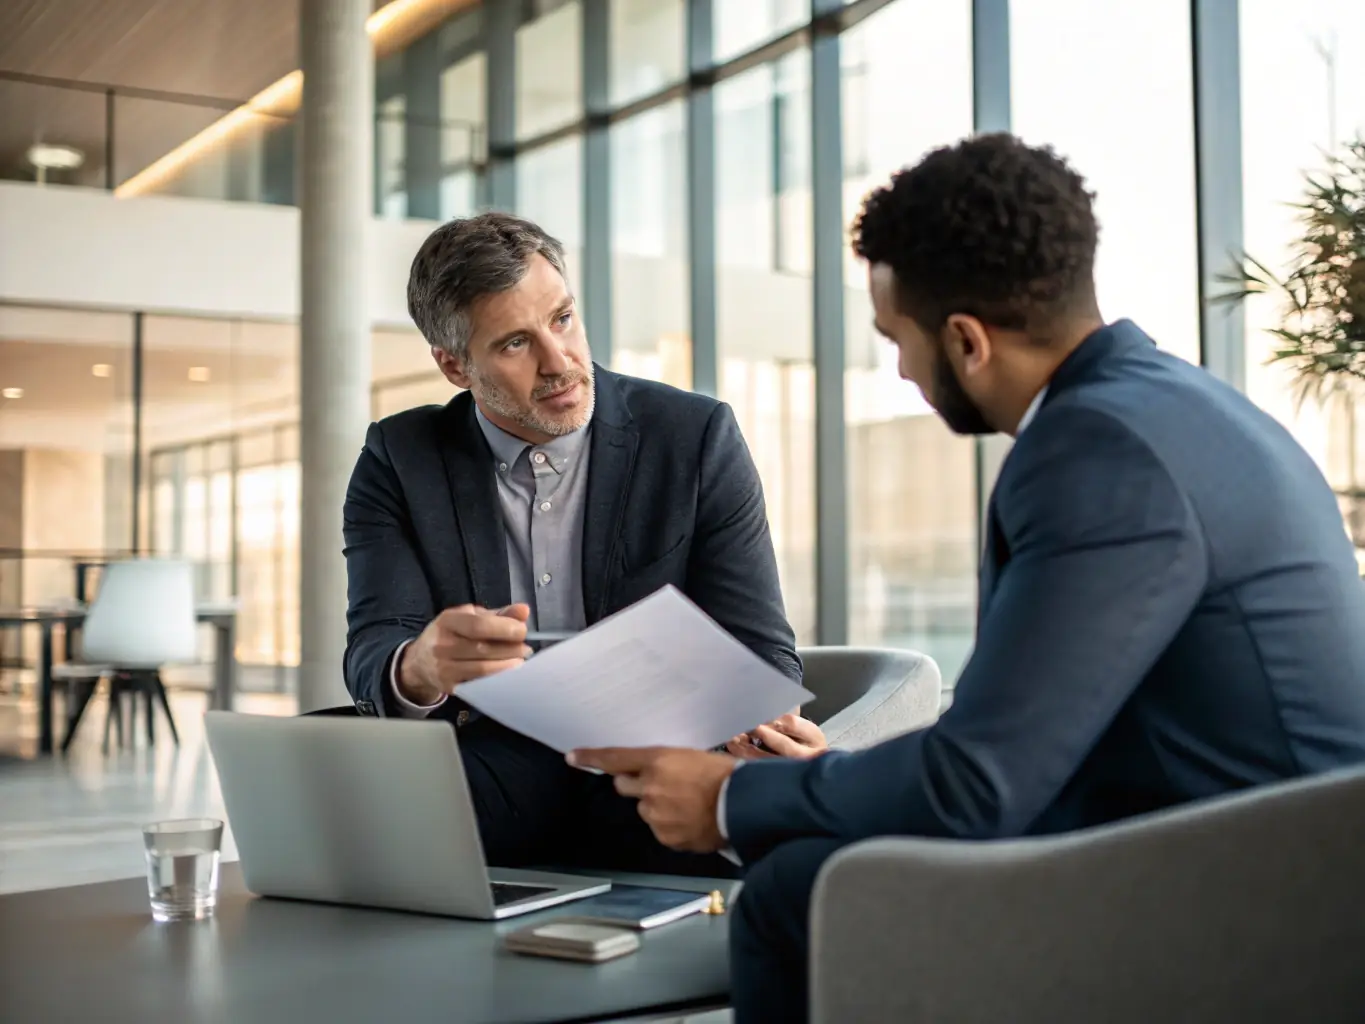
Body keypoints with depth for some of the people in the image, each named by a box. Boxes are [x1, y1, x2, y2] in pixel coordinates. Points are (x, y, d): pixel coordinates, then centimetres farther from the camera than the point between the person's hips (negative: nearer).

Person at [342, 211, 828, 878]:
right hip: (491, 768, 1)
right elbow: (373, 655, -8)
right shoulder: (400, 461, 2)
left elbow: (759, 652, -2)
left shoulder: (697, 438, -1)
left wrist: (764, 728, -27)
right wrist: (420, 668, -35)